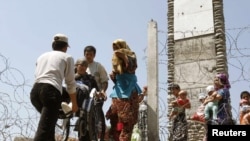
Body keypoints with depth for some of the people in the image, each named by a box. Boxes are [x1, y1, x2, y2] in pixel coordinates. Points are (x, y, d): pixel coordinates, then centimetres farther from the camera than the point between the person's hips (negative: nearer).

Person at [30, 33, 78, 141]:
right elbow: (70, 83, 11)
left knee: (49, 121, 27)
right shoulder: (67, 57, 14)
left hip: (35, 90, 6)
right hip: (51, 91, -6)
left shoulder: (42, 56, 28)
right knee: (44, 128, -13)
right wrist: (74, 104, 21)